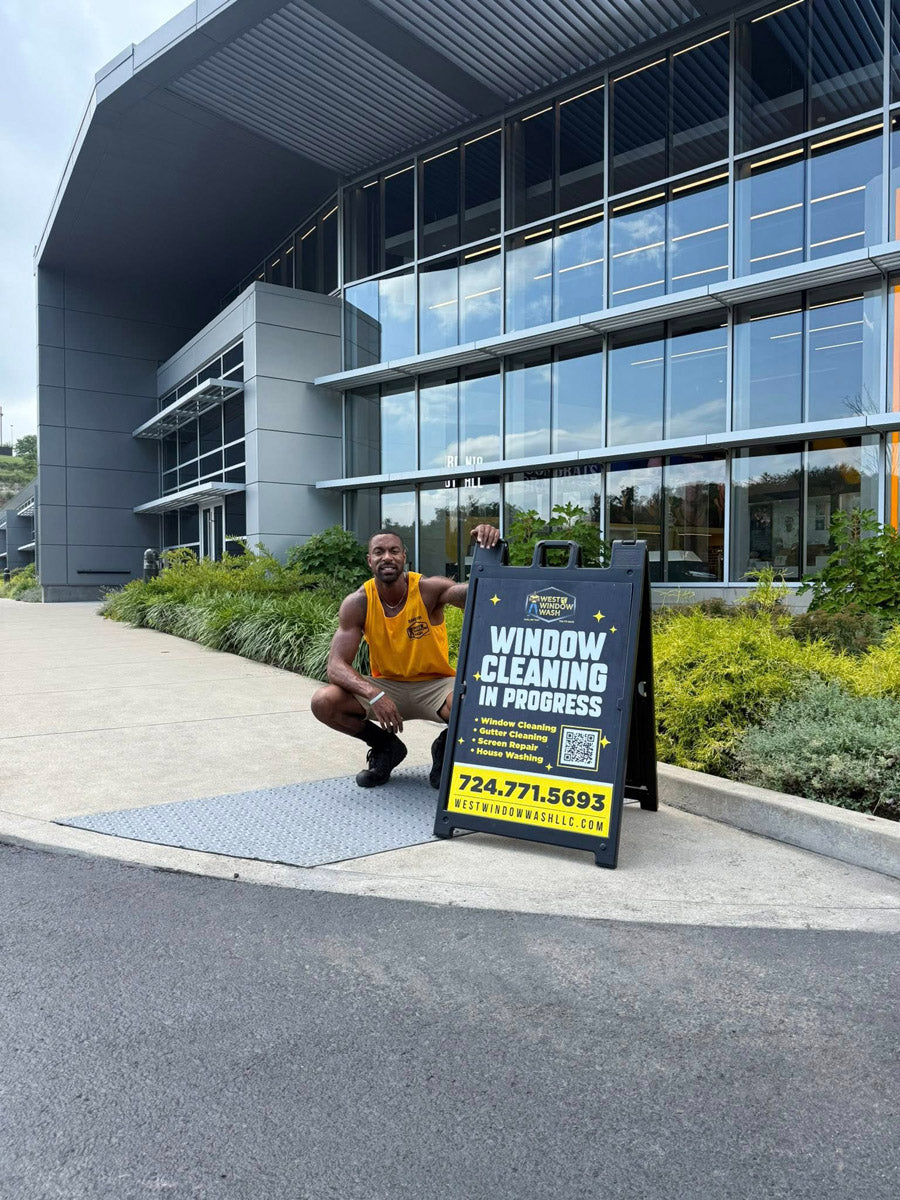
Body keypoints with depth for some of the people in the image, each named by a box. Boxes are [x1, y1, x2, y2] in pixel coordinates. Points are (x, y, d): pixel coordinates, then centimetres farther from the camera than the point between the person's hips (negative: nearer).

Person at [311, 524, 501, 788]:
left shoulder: (428, 590, -17)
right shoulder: (358, 603, -13)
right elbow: (336, 665, -19)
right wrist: (373, 695, -37)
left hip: (434, 685, -2)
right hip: (386, 686, 2)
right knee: (324, 702, -22)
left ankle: (446, 747, 4)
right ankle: (385, 746, 7)